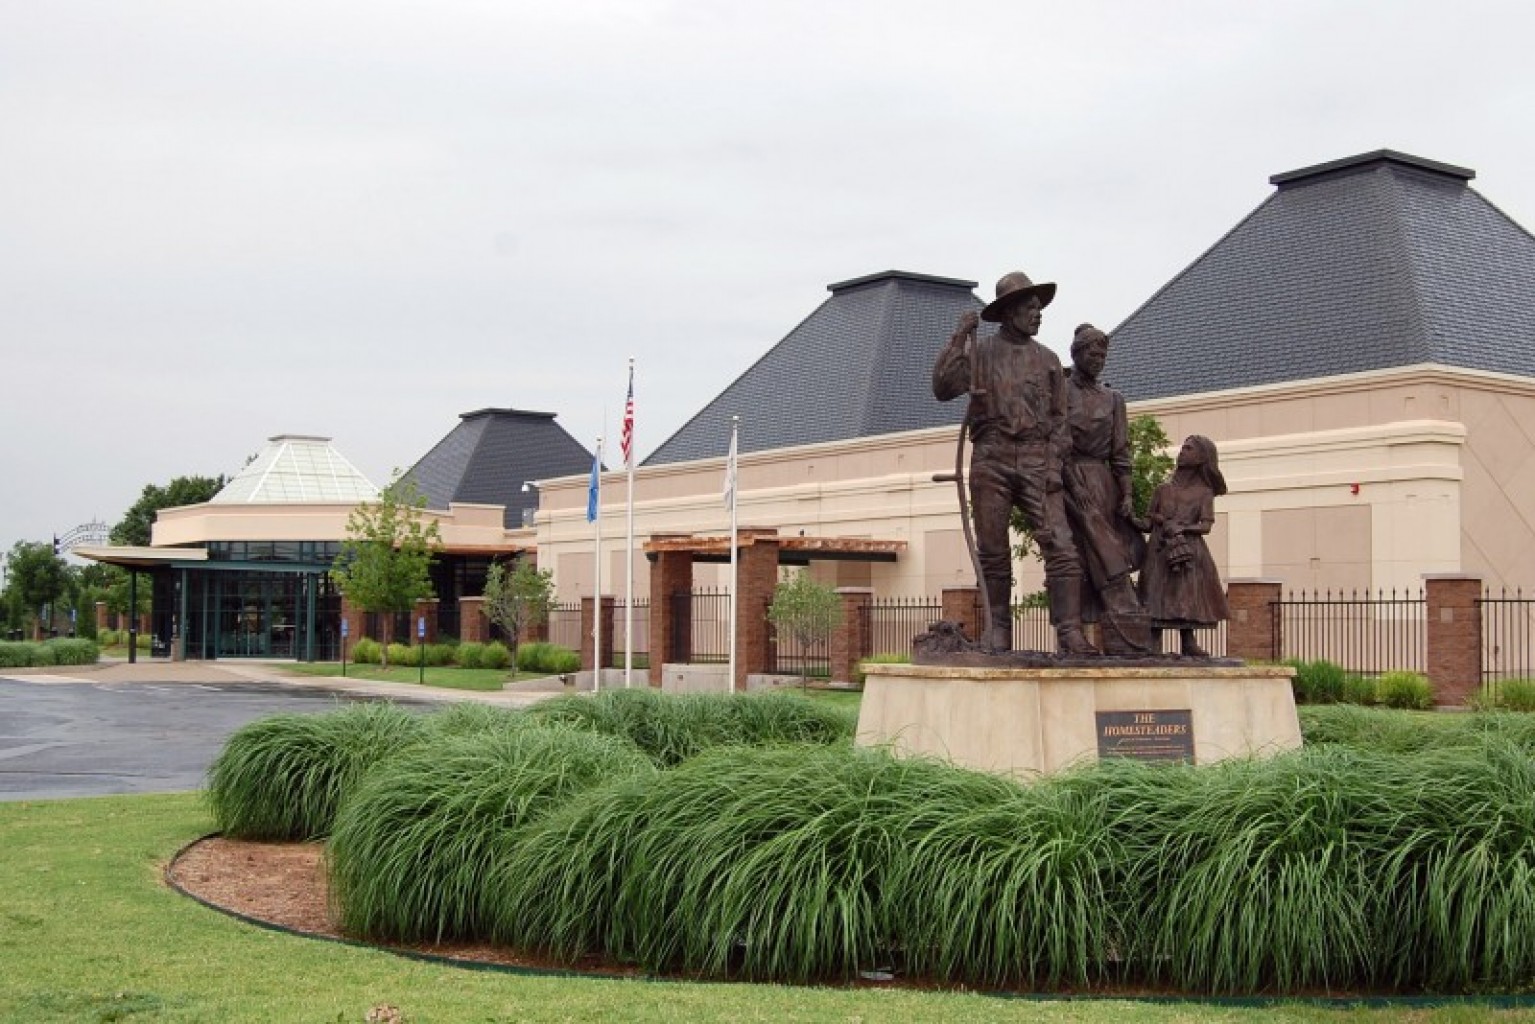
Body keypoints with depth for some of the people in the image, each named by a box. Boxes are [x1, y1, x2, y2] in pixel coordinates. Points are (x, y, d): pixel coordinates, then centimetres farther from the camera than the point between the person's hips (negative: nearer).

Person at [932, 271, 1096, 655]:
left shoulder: (1048, 360, 15)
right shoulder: (979, 352, 9)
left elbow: (1059, 418, 14)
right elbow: (943, 388, -4)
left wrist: (1053, 465, 1)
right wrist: (958, 339, -9)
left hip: (1037, 462, 1)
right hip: (991, 460, -1)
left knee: (1061, 547, -13)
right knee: (992, 552, 2)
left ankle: (1070, 634, -14)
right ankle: (997, 632, 13)